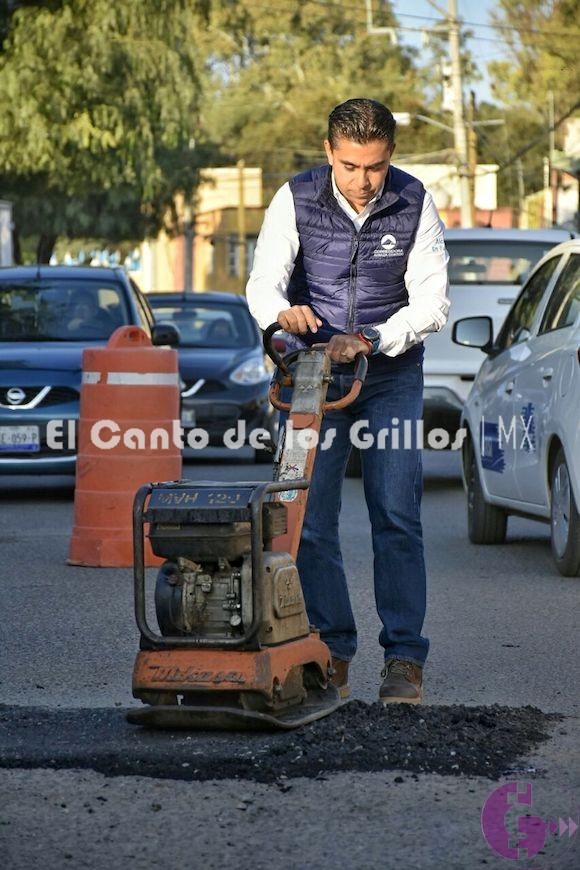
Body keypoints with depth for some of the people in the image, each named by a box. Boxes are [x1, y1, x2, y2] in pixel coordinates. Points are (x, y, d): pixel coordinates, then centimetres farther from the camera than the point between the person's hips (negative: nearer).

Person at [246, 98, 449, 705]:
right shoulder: (296, 200, -8)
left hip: (391, 376, -1)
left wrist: (371, 340, -25)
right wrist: (284, 312, -36)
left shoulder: (414, 205, -8)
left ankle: (404, 659, -4)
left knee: (396, 514, -8)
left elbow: (431, 302, -9)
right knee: (311, 519, -3)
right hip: (312, 374, 1)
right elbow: (263, 283, -12)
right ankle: (331, 653, 8)